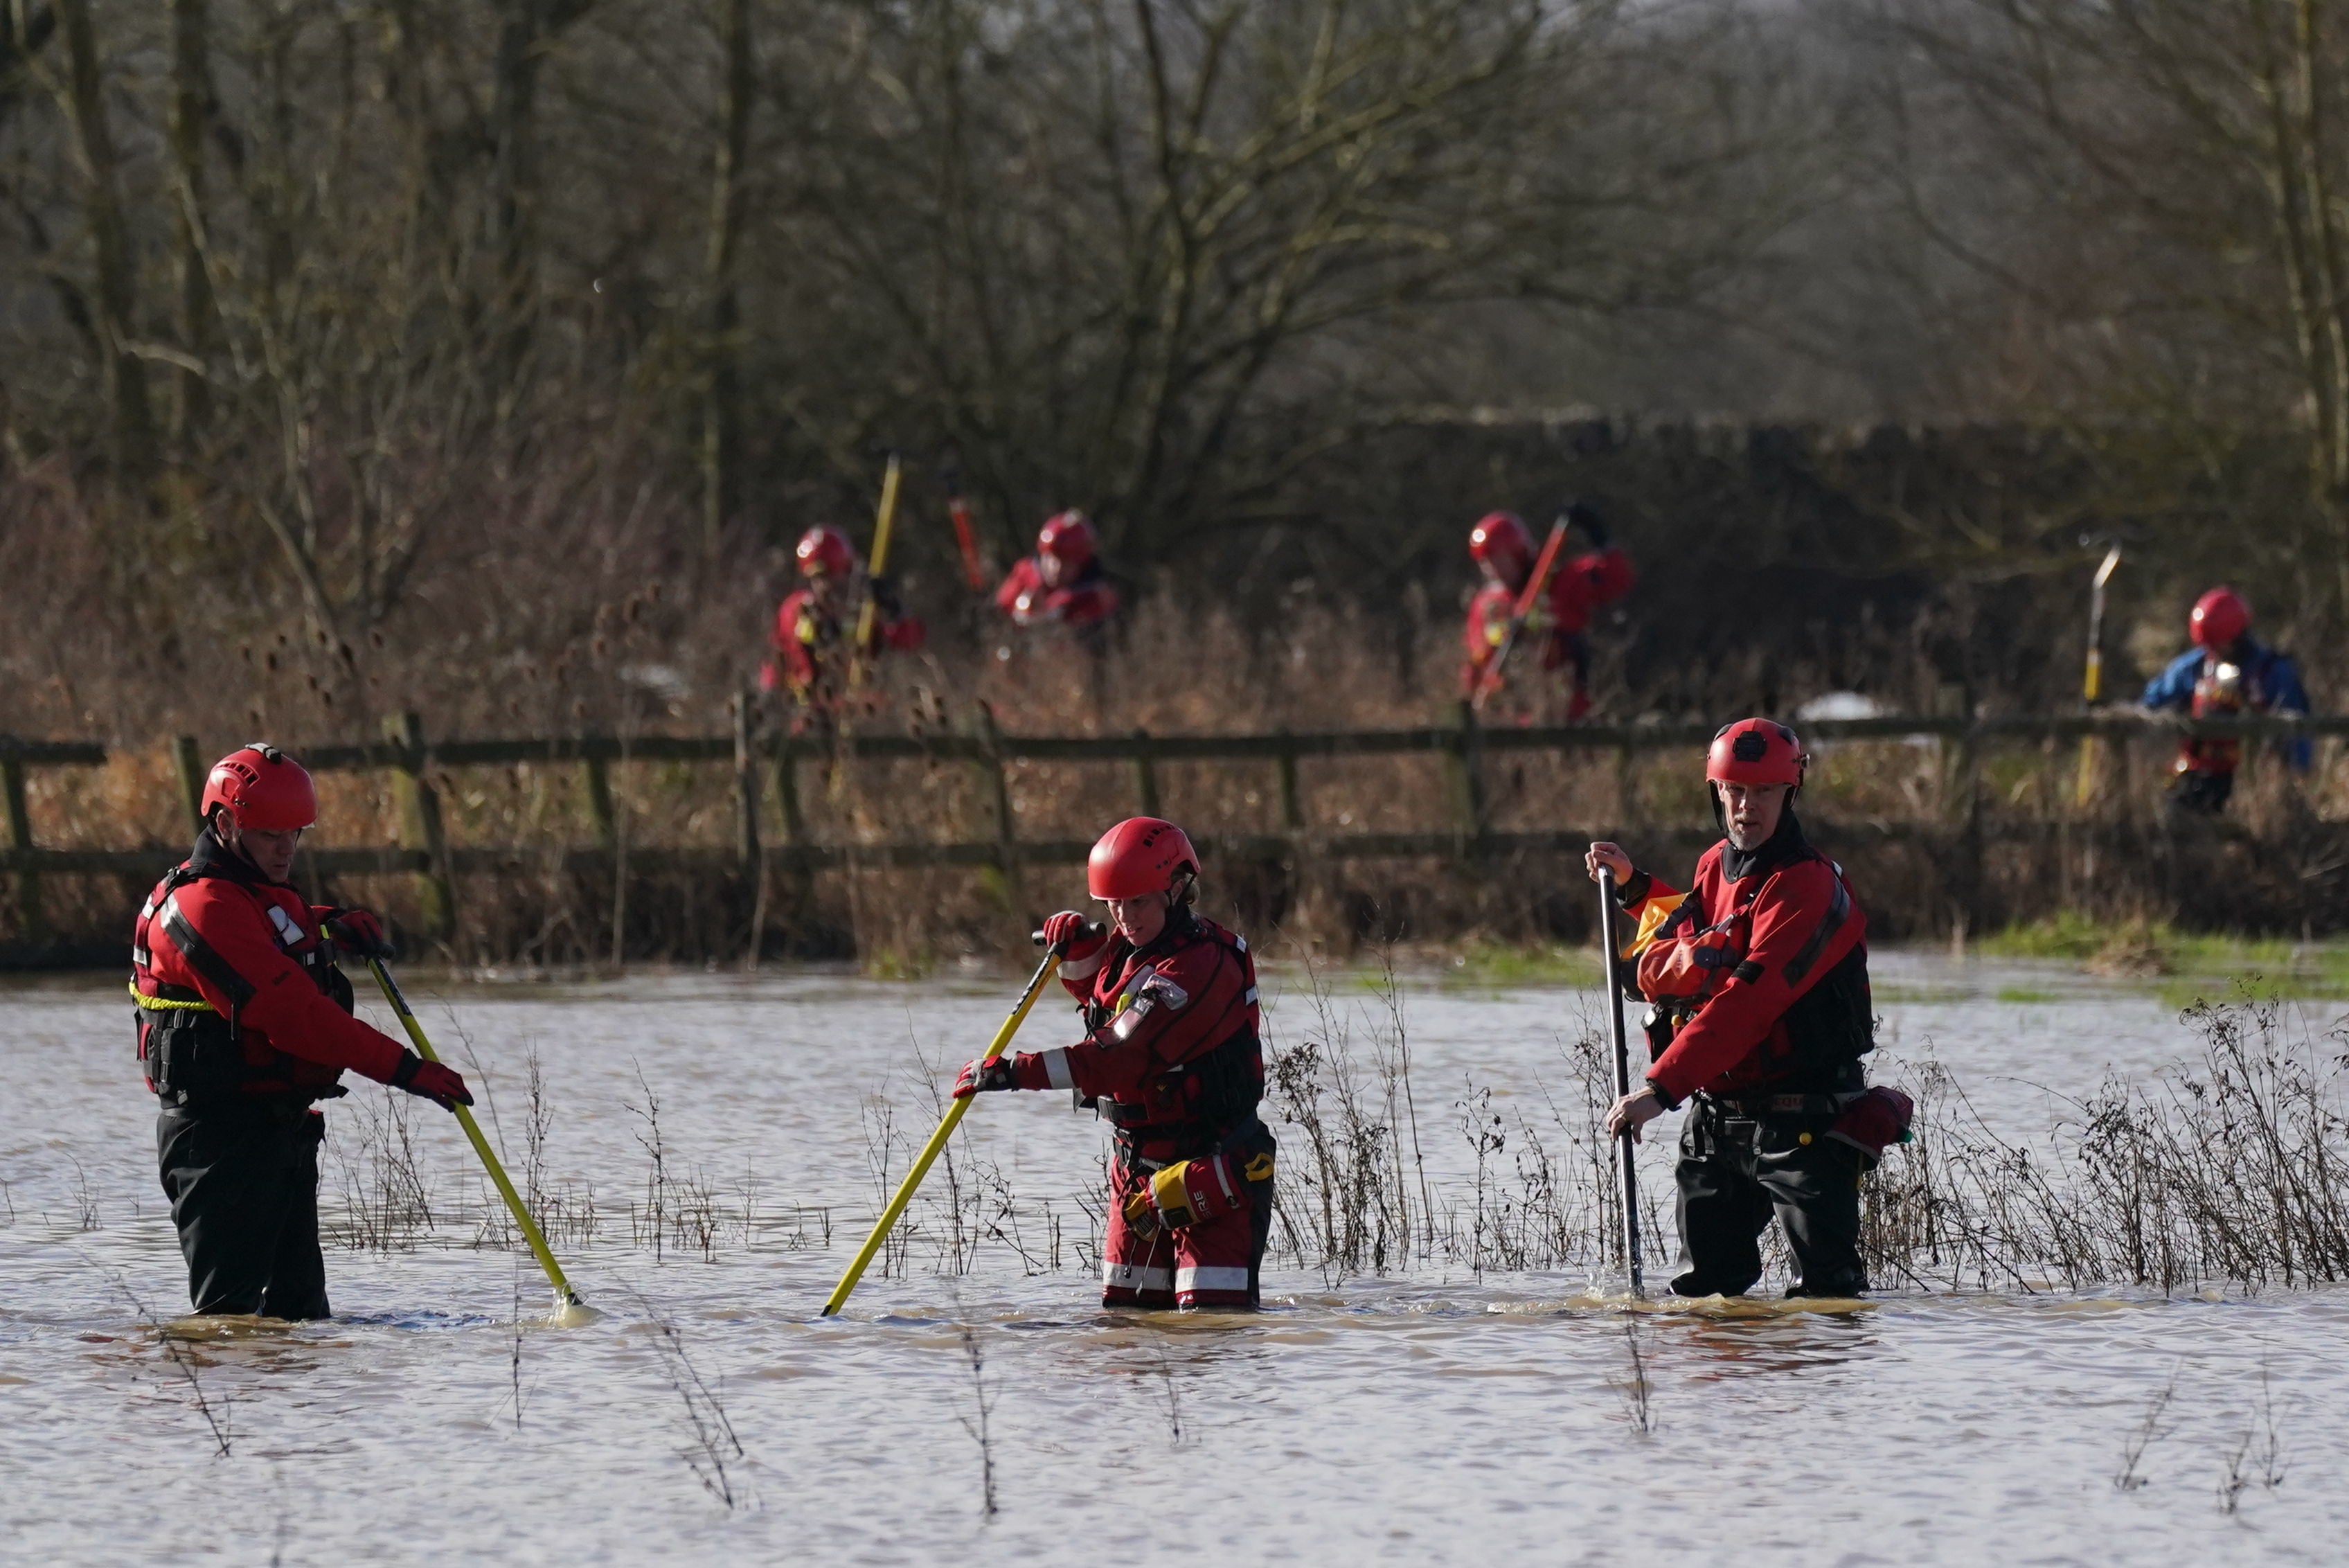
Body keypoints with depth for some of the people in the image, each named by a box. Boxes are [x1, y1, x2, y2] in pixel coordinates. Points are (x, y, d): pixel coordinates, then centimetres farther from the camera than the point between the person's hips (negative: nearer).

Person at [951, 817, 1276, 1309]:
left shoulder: (1200, 968, -23)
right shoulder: (1131, 945, 6)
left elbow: (1121, 1056, -31)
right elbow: (1098, 999, 30)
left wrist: (1015, 1072, -33)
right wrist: (1080, 952, 7)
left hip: (1210, 1174, -9)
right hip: (1139, 1171, 9)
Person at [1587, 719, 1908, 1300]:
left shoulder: (1808, 888, -18)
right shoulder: (1717, 866, 10)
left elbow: (1746, 1004, -29)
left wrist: (1660, 1088, -35)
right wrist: (1632, 886, 27)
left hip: (1802, 1126, -8)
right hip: (1714, 1119, 8)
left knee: (1826, 1292, -11)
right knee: (1702, 1289, 8)